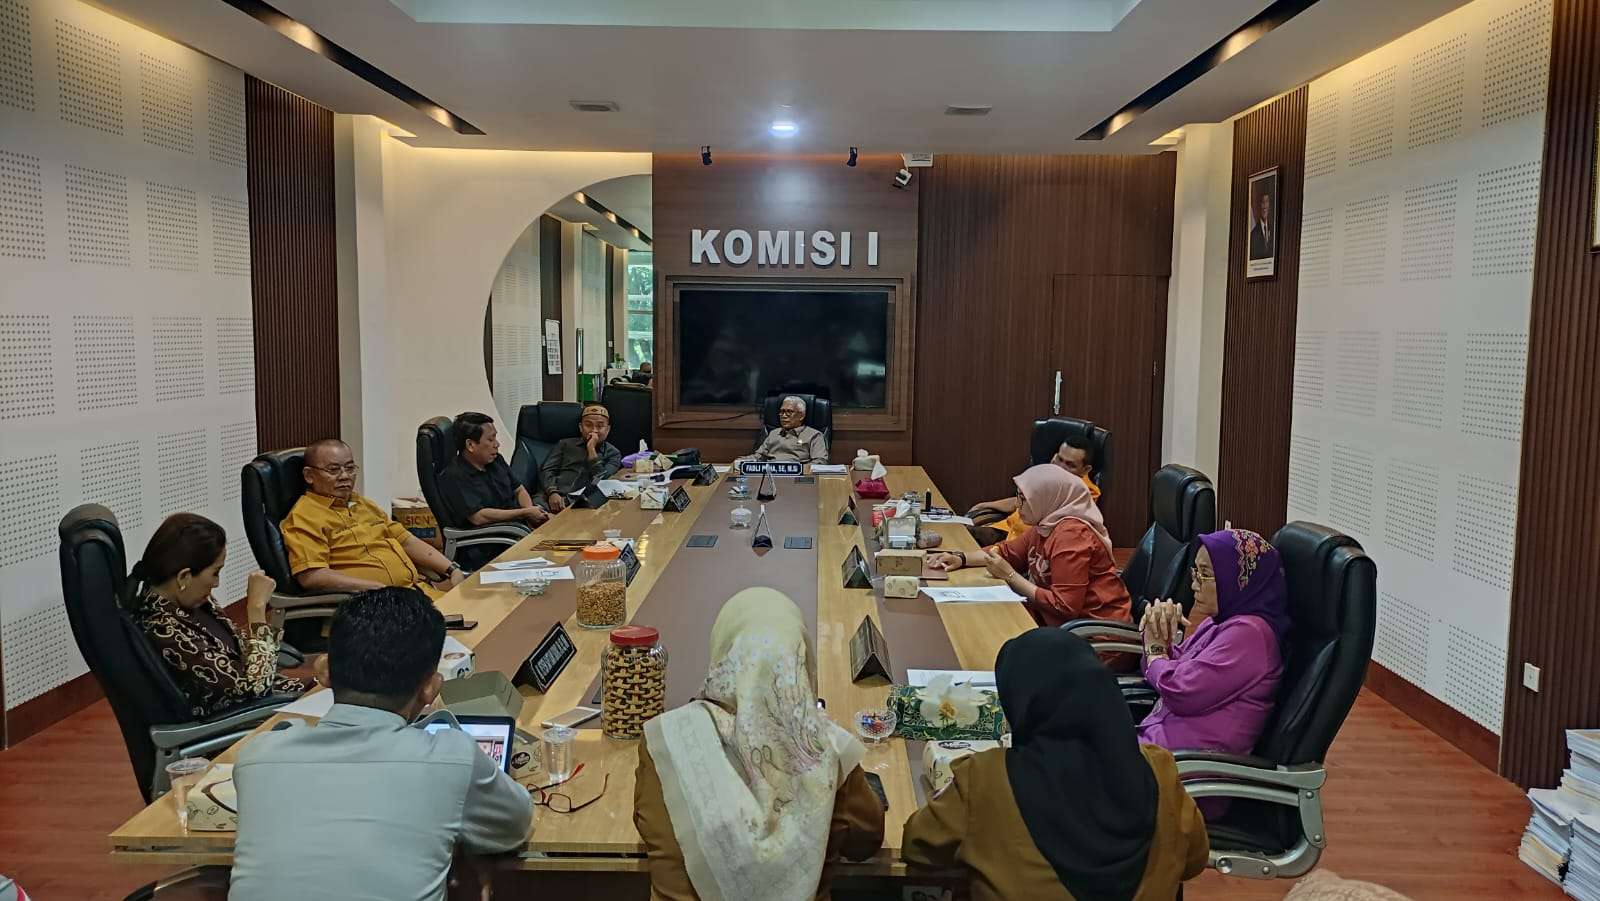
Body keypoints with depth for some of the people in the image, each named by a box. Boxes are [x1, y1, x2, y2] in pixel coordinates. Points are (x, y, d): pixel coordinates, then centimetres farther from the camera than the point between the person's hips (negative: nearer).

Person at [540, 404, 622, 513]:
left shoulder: (613, 454, 16)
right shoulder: (565, 444, 23)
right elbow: (547, 471, 10)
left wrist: (591, 449, -1)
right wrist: (552, 493, -10)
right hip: (555, 498, 2)